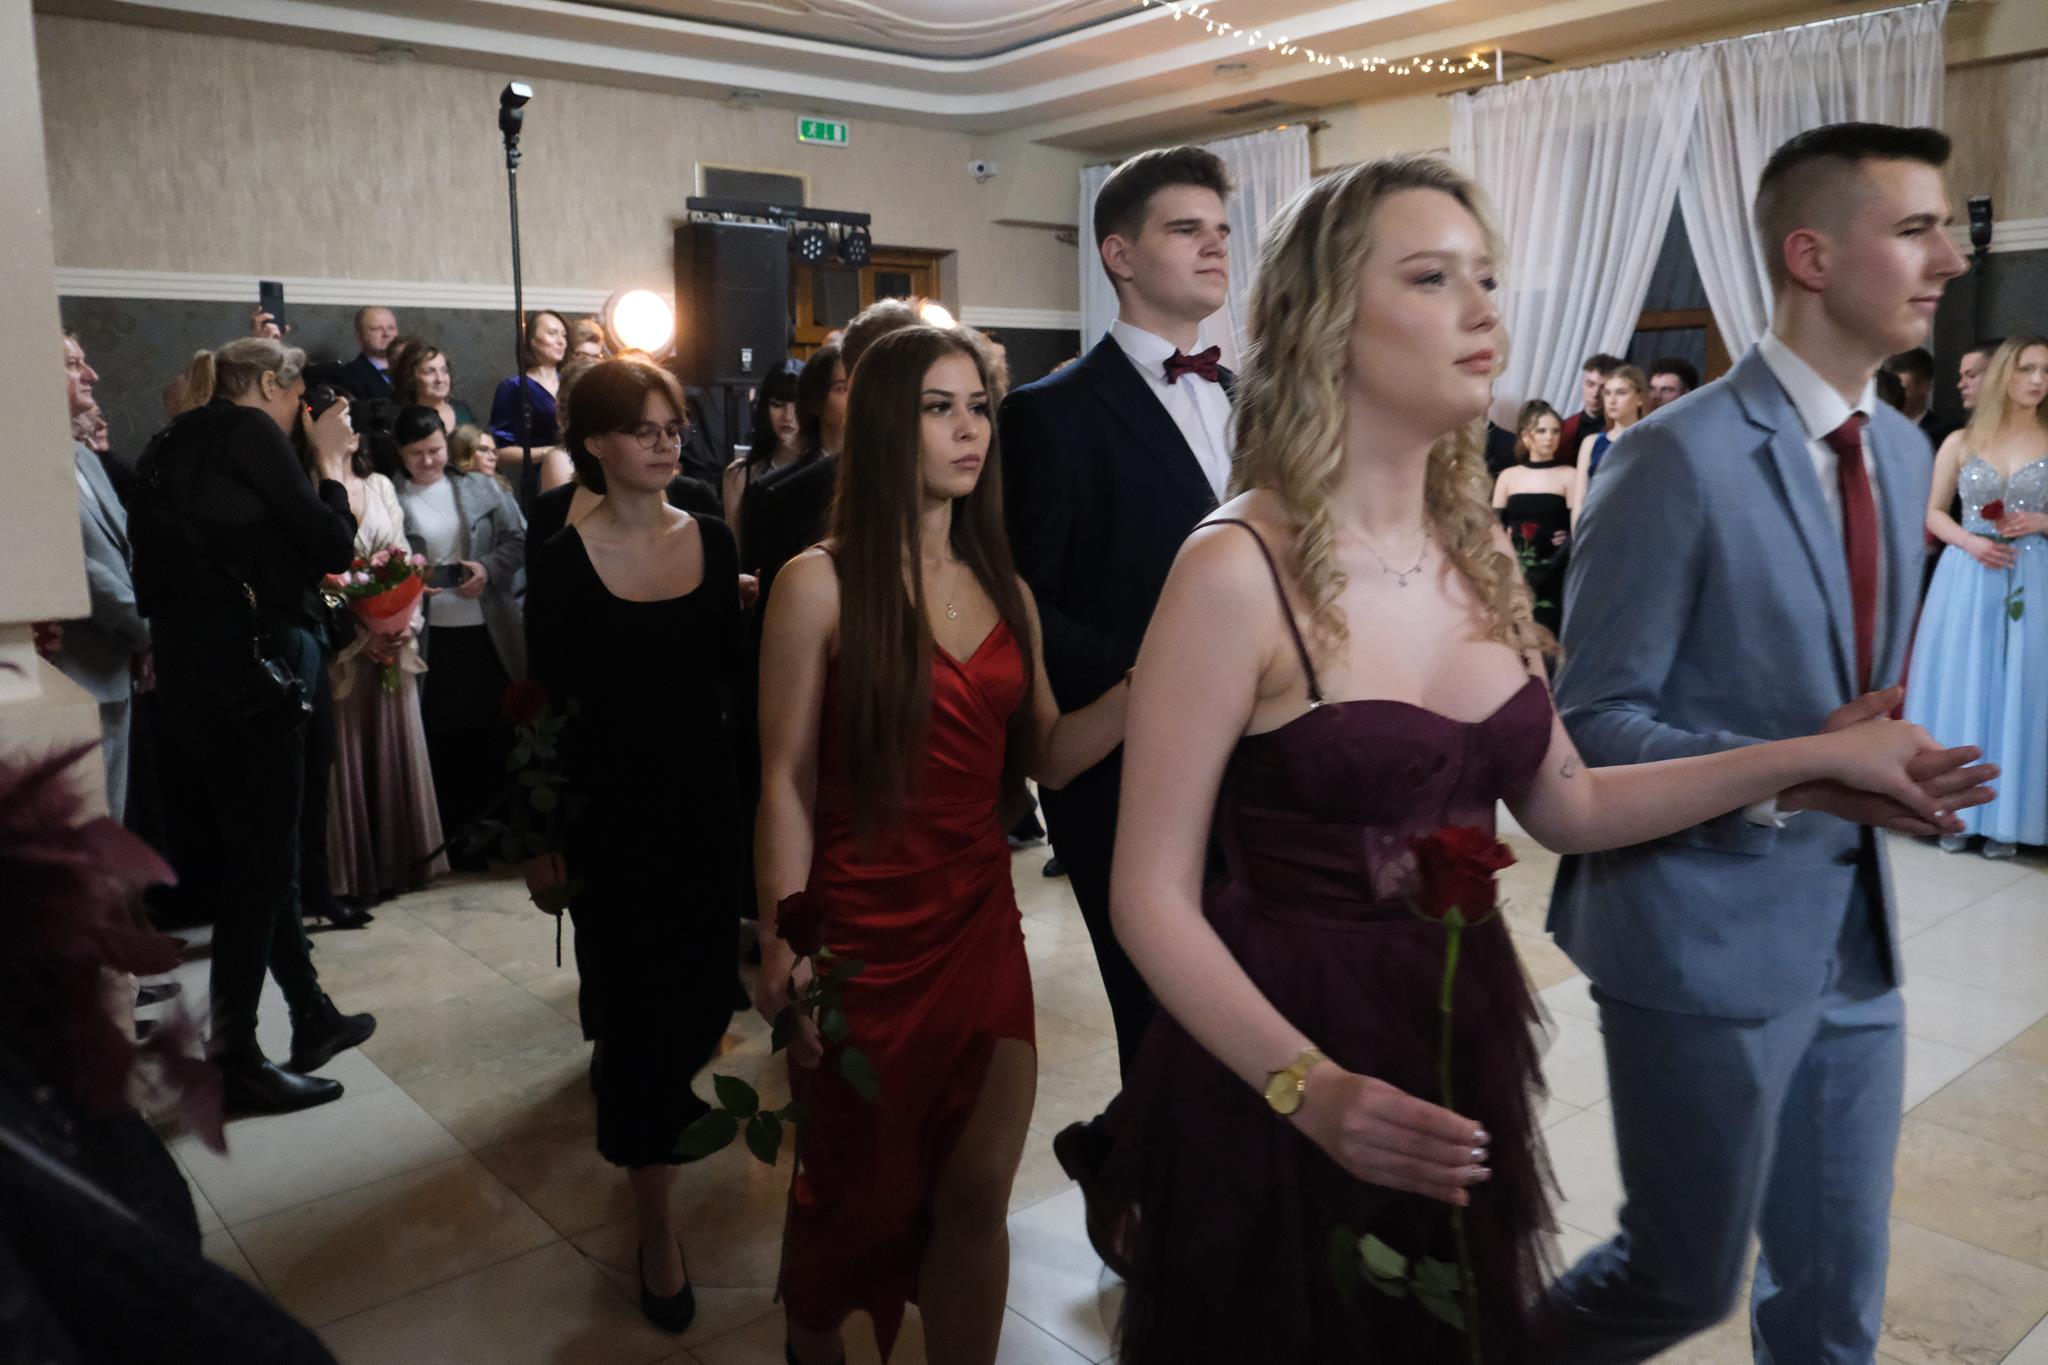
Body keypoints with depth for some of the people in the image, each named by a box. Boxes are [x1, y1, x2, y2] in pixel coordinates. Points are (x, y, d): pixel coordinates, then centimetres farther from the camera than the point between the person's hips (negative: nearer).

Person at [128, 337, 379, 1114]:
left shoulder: (181, 443, 17)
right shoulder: (247, 430, -7)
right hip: (246, 662, -9)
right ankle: (236, 1057, 5)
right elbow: (330, 544, -8)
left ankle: (312, 1018, 27)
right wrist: (331, 464, 4)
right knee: (259, 854, -2)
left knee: (260, 847, 15)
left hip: (199, 663, 9)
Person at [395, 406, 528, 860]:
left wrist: (488, 568, -11)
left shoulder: (482, 488, 5)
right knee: (444, 737, 5)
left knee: (497, 731, 10)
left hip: (489, 631, 2)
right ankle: (455, 836, 17)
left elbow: (518, 540, 4)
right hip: (430, 637, -2)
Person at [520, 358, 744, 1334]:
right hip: (614, 811, -3)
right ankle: (656, 1223, 16)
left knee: (701, 983, 14)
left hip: (708, 798, 4)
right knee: (638, 1000, 3)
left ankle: (652, 1108, 48)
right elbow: (547, 706, -6)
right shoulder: (562, 564, -8)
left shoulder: (713, 542, 1)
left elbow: (733, 674, 5)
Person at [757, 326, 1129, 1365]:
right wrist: (784, 948, -14)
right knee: (856, 1190, 14)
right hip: (862, 927, -4)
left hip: (980, 920, 4)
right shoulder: (821, 583, -8)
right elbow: (786, 781, -10)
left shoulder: (1004, 590, 7)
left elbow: (1047, 757, 4)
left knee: (977, 1193, 4)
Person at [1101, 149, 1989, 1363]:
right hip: (1280, 1070, -6)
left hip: (1465, 1040, 6)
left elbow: (1563, 804, 10)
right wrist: (1308, 1084, -30)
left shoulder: (1477, 555, 2)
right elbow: (1154, 898, -17)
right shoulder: (1236, 573, -19)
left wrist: (1816, 754, 6)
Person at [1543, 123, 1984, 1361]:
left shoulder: (1905, 452, 9)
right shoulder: (1681, 457, -17)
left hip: (1855, 936, 7)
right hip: (1708, 939, -7)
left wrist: (1873, 768, 9)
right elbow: (1591, 721, -18)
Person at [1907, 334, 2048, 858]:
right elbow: (1932, 512, 7)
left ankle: (2005, 816, 9)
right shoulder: (1961, 442, 4)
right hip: (1966, 579, 1)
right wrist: (1970, 541, -9)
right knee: (1960, 690, 3)